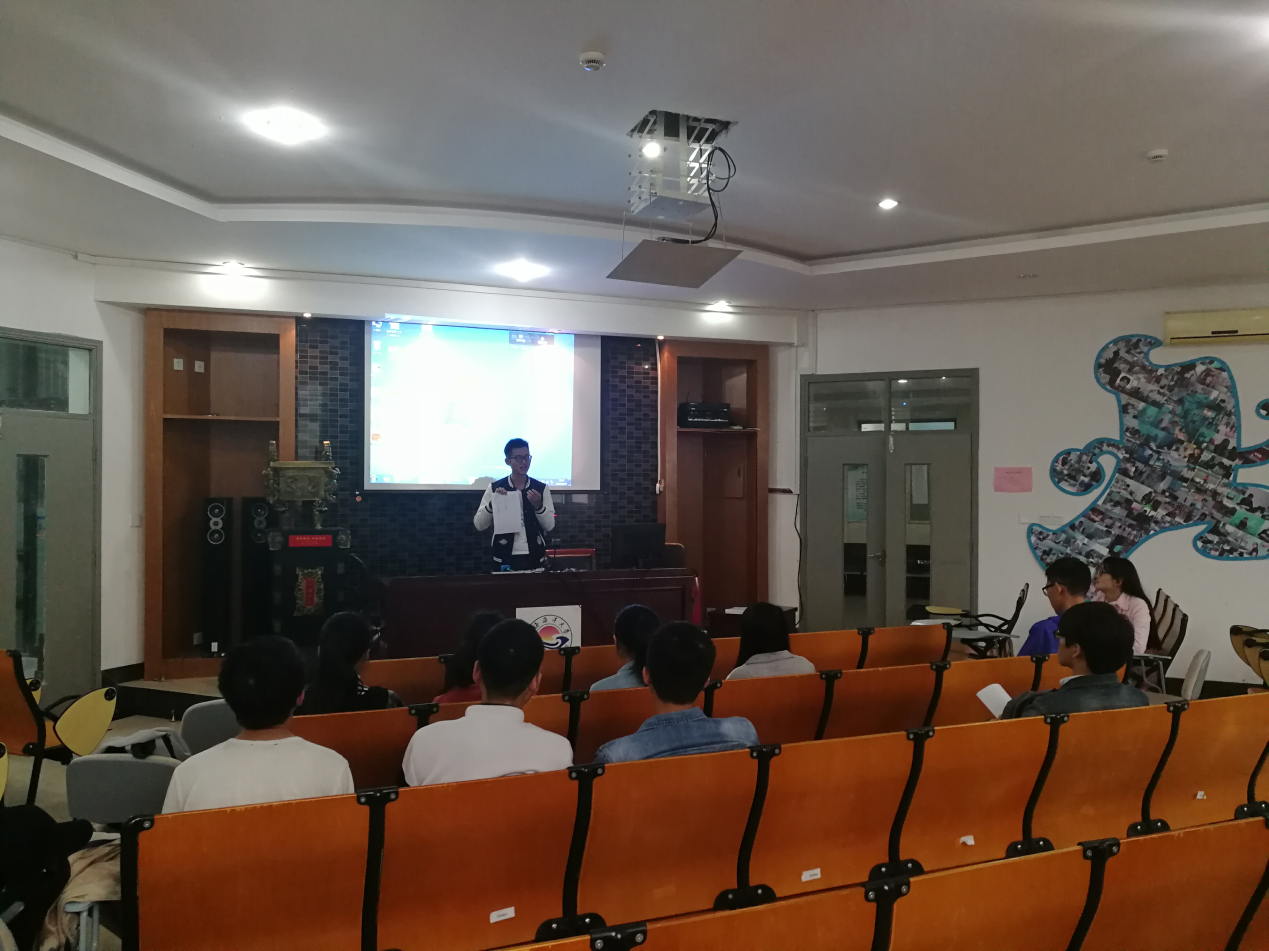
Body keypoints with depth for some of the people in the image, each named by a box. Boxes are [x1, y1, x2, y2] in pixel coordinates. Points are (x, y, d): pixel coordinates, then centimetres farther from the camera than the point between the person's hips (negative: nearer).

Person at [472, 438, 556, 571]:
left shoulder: (541, 488, 3)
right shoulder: (495, 488, 0)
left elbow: (550, 525, 1)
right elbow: (479, 525, -2)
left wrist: (538, 506, -15)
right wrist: (493, 503, -15)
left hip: (535, 558, 1)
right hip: (505, 559, -1)